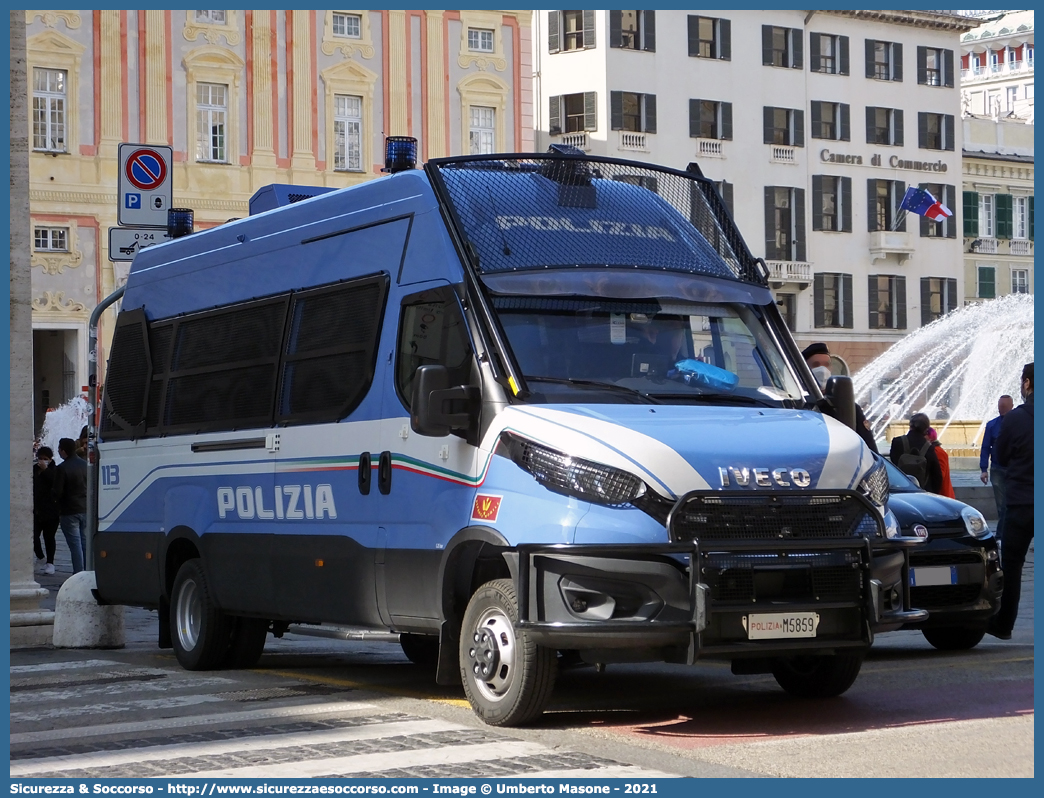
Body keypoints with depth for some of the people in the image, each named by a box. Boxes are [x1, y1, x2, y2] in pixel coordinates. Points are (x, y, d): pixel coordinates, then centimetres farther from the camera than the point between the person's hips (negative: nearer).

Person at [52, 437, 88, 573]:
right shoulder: (85, 465, 6)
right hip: (86, 510, 6)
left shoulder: (62, 469, -15)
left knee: (75, 544, -5)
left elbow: (57, 493, -15)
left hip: (69, 512, -6)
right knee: (86, 543, 12)